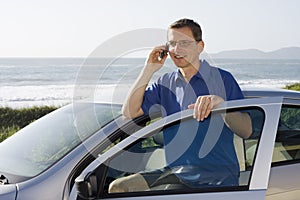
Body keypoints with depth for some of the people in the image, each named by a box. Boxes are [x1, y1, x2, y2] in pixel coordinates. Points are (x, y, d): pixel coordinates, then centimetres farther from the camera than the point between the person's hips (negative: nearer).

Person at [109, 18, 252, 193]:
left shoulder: (222, 79, -1)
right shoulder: (165, 83, 14)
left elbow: (246, 131, -8)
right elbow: (129, 112, 2)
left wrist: (220, 103, -26)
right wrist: (148, 70, 1)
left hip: (217, 173, -5)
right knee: (118, 188, -11)